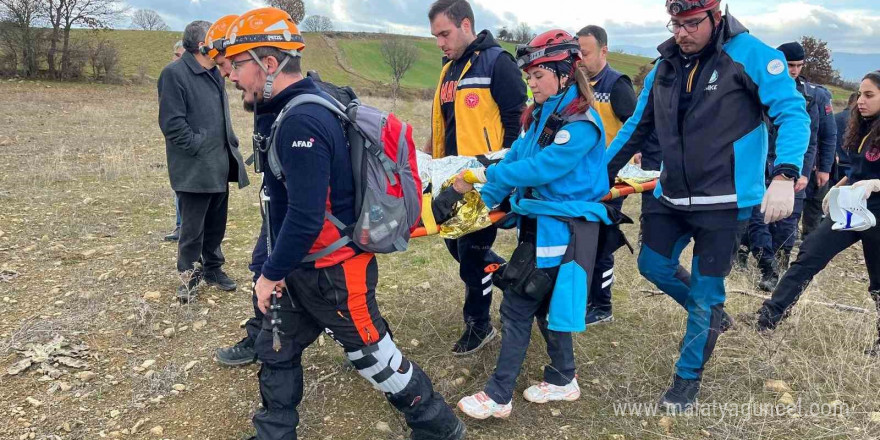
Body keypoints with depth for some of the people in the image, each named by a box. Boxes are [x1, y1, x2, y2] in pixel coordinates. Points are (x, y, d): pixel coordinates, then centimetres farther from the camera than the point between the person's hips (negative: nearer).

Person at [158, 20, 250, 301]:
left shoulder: (214, 73, 14)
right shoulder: (174, 74, -13)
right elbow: (172, 123, -18)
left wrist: (230, 145, 13)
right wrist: (199, 147, -15)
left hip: (219, 166, 8)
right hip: (194, 170, -8)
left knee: (216, 224, 17)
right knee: (192, 228, 2)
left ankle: (213, 269, 32)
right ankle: (188, 277, 18)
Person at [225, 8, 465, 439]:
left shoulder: (301, 122, -26)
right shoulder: (287, 113, 7)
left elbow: (306, 218, -29)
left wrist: (271, 273, -15)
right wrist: (269, 266, 17)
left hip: (333, 272, -9)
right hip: (300, 268, 10)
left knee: (374, 356, 7)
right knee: (276, 350, 19)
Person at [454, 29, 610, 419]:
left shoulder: (581, 123, -16)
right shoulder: (538, 116, 10)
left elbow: (541, 167, -25)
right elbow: (516, 160, 7)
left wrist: (487, 176, -23)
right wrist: (483, 200, -3)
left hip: (562, 228, -8)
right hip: (540, 222, 8)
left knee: (517, 306, -5)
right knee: (544, 303, 16)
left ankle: (498, 396, 7)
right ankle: (562, 380, 33)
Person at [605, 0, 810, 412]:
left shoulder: (750, 54, -12)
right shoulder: (664, 67, 5)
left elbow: (793, 113, -15)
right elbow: (637, 127, 15)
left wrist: (784, 175, -29)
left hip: (724, 200, -6)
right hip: (673, 195, 6)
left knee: (704, 295, 2)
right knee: (653, 264, 14)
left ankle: (688, 379, 22)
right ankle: (711, 315, 40)